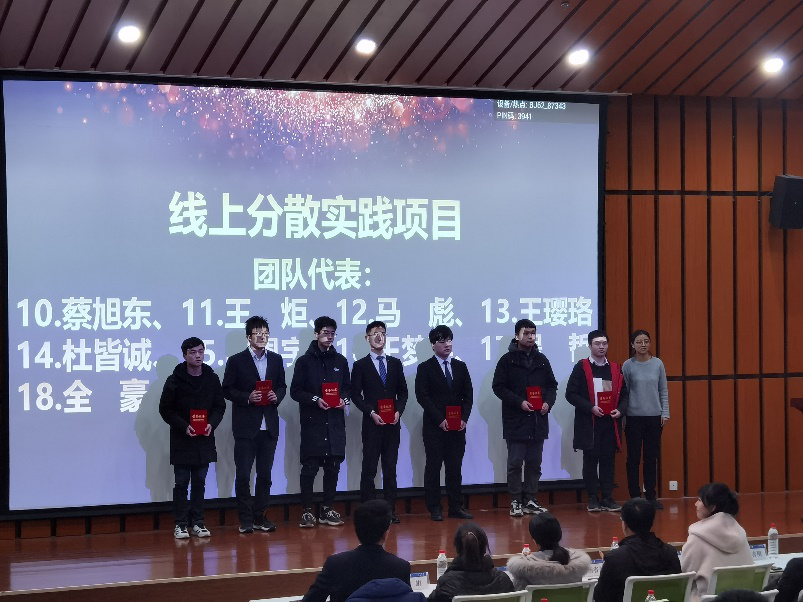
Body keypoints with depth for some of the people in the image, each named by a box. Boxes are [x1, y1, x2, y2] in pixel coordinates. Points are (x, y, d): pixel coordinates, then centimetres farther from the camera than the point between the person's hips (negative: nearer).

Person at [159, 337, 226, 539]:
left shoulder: (212, 378, 3)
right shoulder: (175, 380, -6)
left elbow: (220, 406, 9)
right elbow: (165, 410, -4)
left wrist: (212, 424, -10)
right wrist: (184, 426, -15)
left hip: (204, 439, 3)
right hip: (181, 440, -3)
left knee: (199, 482, 8)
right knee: (181, 483, 1)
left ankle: (197, 522, 15)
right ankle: (180, 524, 5)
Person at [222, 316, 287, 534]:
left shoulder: (276, 360, 10)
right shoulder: (236, 361, -3)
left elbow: (282, 386, 16)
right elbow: (227, 390, -2)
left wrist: (277, 396, -6)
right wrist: (247, 398, -17)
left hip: (269, 426, 4)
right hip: (246, 426, -4)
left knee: (265, 474, 8)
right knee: (243, 474, -2)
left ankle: (259, 517, 15)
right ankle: (245, 519, 5)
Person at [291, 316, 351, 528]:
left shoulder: (340, 361, 12)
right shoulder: (305, 361, 1)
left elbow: (348, 387, 17)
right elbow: (295, 391, -1)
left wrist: (344, 399, -4)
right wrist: (315, 399, -15)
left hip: (335, 422, 4)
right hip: (312, 421, -4)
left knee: (332, 467, 6)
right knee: (310, 467, -4)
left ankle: (327, 510, 14)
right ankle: (307, 511, 2)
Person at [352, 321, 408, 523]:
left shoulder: (395, 364, 12)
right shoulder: (360, 366, 3)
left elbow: (403, 392, 12)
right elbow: (356, 395, 0)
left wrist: (398, 411, -4)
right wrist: (371, 413, -12)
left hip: (392, 424, 3)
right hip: (371, 424, -3)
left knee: (390, 468, 5)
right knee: (369, 469, -3)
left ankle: (390, 510, 8)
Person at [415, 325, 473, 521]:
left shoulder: (460, 367, 12)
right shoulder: (425, 368, 0)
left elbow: (468, 395, 10)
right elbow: (422, 396, -7)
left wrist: (464, 418, -5)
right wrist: (440, 420, -14)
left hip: (457, 426, 3)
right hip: (434, 427, -3)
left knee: (455, 467, 5)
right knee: (433, 467, 0)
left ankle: (456, 507, 9)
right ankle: (434, 509, 4)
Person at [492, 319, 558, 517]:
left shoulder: (541, 360, 12)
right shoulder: (507, 360, -1)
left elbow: (552, 385, 17)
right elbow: (498, 387, -5)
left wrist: (548, 402, -3)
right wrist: (519, 402, -16)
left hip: (538, 419, 4)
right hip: (515, 420, -4)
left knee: (534, 462, 8)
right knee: (515, 463, -2)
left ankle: (530, 501, 15)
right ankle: (515, 502, 4)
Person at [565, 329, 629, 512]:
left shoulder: (615, 368, 11)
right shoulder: (581, 367, -1)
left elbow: (624, 394, 14)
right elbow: (571, 394, -6)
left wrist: (620, 410, -5)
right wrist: (591, 408, -15)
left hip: (610, 422, 3)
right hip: (589, 423, -3)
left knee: (608, 461, 5)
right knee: (590, 461, 1)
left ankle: (608, 499, 10)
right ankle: (592, 499, 7)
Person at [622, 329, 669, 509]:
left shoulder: (658, 364, 3)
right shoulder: (628, 366, -3)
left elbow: (663, 391, 7)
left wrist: (665, 413, 2)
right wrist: (622, 416, -4)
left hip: (654, 417, 2)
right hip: (634, 417, -2)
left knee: (651, 458, 7)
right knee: (634, 458, 2)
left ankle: (651, 496, 15)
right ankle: (635, 497, 9)